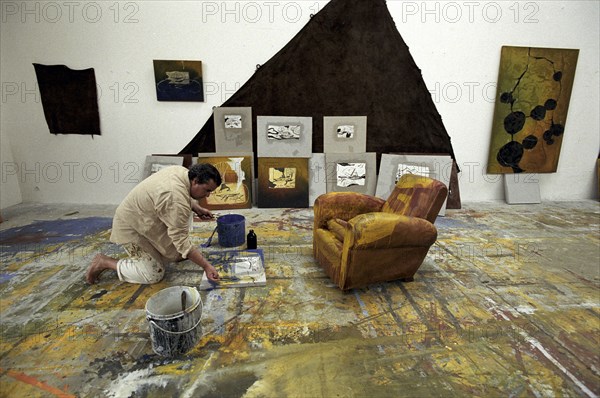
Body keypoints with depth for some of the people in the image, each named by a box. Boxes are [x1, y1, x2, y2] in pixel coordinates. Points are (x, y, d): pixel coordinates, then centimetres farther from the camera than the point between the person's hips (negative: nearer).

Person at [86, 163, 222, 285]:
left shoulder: (182, 171, -9)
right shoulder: (175, 199, -36)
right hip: (131, 228, -9)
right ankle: (104, 262, 4)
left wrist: (197, 208, 3)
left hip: (145, 218, 9)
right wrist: (206, 266, -31)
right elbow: (181, 240, -33)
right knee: (154, 275, -9)